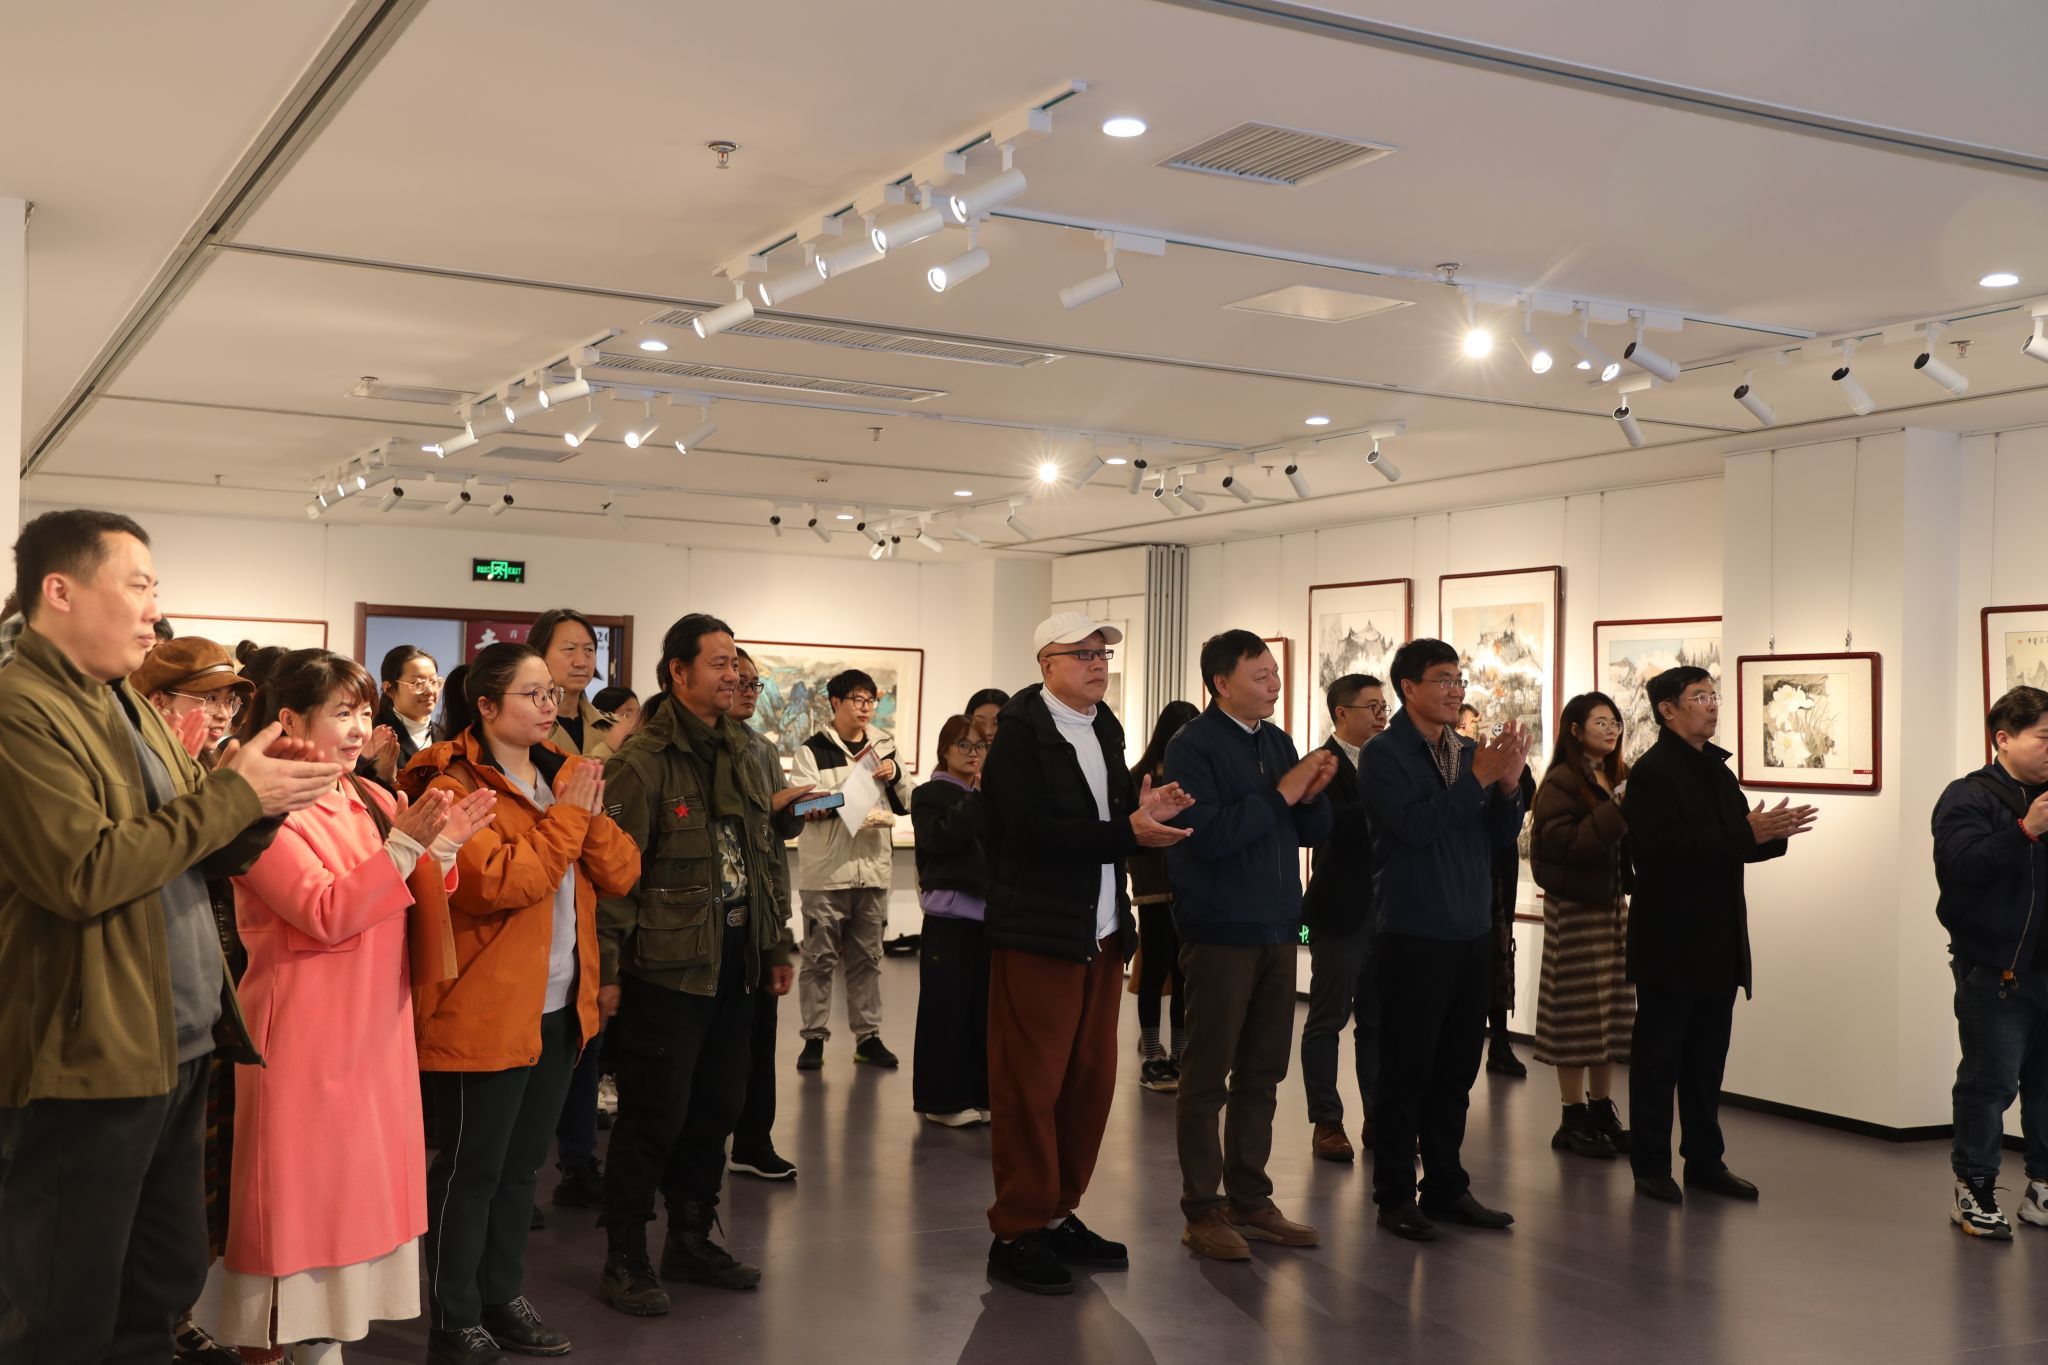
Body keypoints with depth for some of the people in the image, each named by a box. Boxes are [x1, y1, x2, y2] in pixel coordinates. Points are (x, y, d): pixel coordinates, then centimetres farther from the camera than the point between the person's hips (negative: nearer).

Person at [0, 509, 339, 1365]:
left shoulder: (127, 705, 15)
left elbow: (200, 856, 17)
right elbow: (83, 872, -27)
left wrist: (265, 797, -3)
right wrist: (233, 791, -18)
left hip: (177, 1049, 9)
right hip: (85, 1066, -9)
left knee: (164, 1288, 20)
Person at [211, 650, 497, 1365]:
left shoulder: (372, 801, 11)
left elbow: (417, 920, 10)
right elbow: (327, 916, -20)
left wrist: (440, 848, -7)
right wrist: (404, 845, -26)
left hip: (377, 1032, 7)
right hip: (302, 1038, -7)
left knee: (355, 1192, 12)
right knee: (296, 1194, 1)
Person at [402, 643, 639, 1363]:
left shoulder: (562, 776, 11)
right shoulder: (455, 785, -12)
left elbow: (621, 873, 4)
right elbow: (494, 883, -25)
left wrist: (589, 814, -13)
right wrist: (566, 818, -19)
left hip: (559, 1007, 7)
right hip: (485, 1010, -7)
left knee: (521, 1163, 17)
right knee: (472, 1168, 3)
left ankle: (503, 1297, 30)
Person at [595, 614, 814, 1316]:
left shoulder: (739, 751, 12)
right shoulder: (642, 760, -12)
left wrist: (775, 947, 17)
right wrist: (607, 968, -17)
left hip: (729, 963, 7)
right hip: (666, 965, -7)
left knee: (716, 1107, 14)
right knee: (654, 1115, -1)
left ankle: (691, 1240, 29)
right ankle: (624, 1261, 14)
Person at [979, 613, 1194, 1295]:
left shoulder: (1105, 729, 15)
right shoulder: (1020, 731, -11)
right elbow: (1034, 830, -21)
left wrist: (1146, 809, -4)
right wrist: (1128, 831, -24)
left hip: (1101, 932, 8)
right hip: (1038, 933, -8)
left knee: (1091, 1078, 12)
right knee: (1030, 1084, -2)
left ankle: (1058, 1214, 25)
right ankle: (1016, 1234, 8)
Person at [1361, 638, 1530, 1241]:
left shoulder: (1470, 750, 10)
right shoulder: (1383, 754, -7)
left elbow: (1501, 831, 7)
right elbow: (1414, 824, -20)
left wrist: (1509, 784, -11)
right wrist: (1478, 777, -22)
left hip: (1471, 933, 6)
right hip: (1413, 936, -6)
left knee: (1456, 1068, 13)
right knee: (1405, 1070, 1)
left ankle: (1445, 1186, 23)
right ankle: (1395, 1196, 11)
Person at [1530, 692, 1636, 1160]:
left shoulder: (1618, 778, 15)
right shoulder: (1561, 782, -10)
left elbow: (1627, 840, 17)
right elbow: (1564, 843, -21)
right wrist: (1617, 811, -22)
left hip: (1612, 903, 8)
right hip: (1575, 907, -8)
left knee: (1611, 1010, 10)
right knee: (1577, 1012, -4)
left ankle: (1602, 1111, 18)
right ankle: (1573, 1120, 4)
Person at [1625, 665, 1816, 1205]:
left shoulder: (1716, 768, 14)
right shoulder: (1652, 772, -12)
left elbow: (1733, 845, 16)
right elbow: (1667, 846, -25)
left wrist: (1773, 832, -5)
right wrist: (1748, 834, -26)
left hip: (1718, 943, 8)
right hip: (1671, 942, -8)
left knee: (1707, 1059, 14)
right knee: (1658, 1058, 3)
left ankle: (1705, 1160, 23)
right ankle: (1650, 1164, 11)